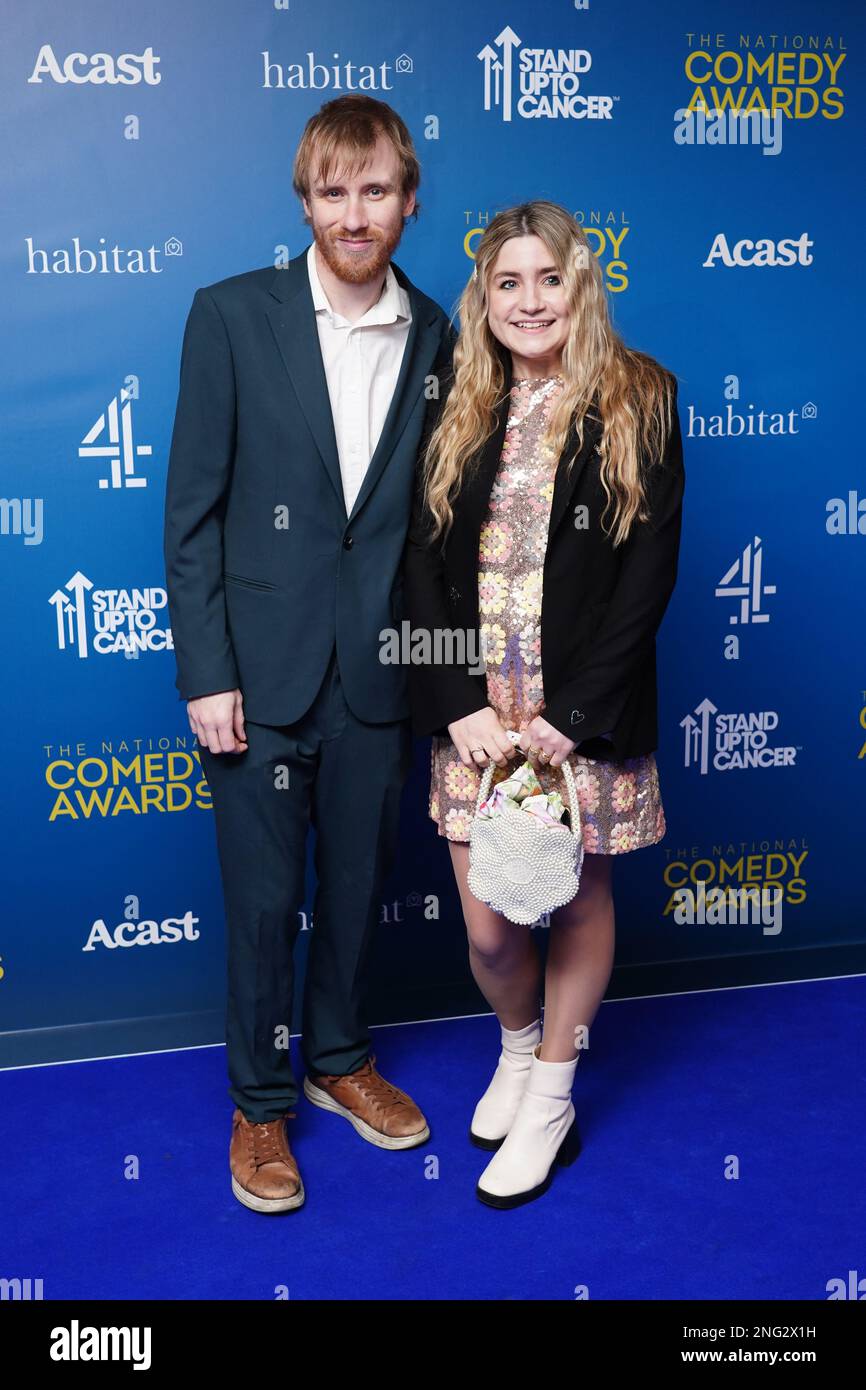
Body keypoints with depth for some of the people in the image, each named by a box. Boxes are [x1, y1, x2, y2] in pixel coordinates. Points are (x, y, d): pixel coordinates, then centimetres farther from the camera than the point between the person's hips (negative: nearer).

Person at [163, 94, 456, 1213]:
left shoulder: (435, 338, 3)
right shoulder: (232, 315, -5)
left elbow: (434, 514, 7)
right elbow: (192, 507, -6)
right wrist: (205, 672, -10)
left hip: (377, 670, 3)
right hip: (258, 669, -2)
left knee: (358, 883, 17)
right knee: (263, 898, 8)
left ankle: (341, 1059, 40)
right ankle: (260, 1104, 28)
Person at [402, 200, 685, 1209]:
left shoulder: (638, 403, -1)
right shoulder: (456, 412, 8)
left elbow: (651, 568, -7)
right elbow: (423, 565, 3)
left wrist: (574, 714, -13)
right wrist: (461, 704, -8)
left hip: (586, 714, -2)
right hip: (474, 715, 3)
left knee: (580, 901, 11)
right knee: (486, 925, 6)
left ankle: (550, 1097, 32)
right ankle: (517, 1047, 38)